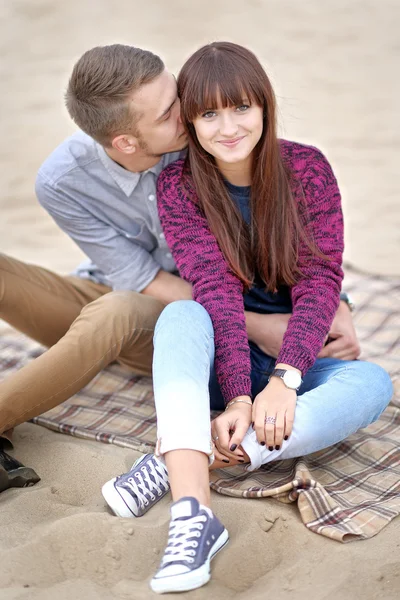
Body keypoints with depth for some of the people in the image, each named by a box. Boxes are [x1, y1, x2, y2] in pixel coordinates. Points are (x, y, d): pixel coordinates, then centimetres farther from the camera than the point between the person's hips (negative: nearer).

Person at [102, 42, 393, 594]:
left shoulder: (307, 169, -7)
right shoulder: (178, 185, -8)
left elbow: (319, 282, -14)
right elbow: (215, 289, -19)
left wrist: (284, 379, -29)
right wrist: (237, 398, -31)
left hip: (298, 359, 1)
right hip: (216, 362, -1)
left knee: (373, 383, -30)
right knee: (182, 315, -32)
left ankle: (174, 463, -34)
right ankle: (194, 511, -48)